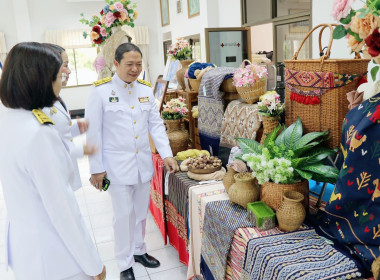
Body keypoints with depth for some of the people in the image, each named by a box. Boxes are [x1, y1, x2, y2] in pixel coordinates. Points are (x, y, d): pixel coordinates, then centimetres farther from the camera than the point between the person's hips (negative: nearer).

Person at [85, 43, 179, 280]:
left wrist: (166, 154, -7)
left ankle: (139, 250, 38)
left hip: (144, 162, 5)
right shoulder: (101, 91, -10)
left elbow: (156, 124, 4)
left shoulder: (146, 90, 5)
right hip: (118, 165, -5)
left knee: (141, 211, 17)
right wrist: (96, 168, -8)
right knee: (124, 214, 4)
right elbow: (94, 132, -9)